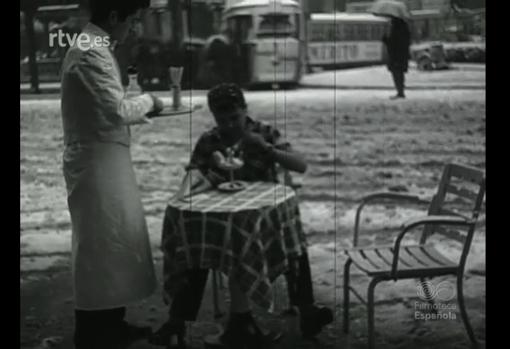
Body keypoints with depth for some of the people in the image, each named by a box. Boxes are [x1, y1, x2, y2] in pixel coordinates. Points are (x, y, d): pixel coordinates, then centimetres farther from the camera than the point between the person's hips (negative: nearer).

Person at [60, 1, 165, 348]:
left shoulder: (95, 48, 13)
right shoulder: (91, 53, -18)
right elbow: (117, 110, -24)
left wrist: (141, 111, 8)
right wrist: (147, 101, -7)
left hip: (106, 161, 10)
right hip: (96, 163, -10)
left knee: (116, 240, 16)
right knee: (100, 247, -1)